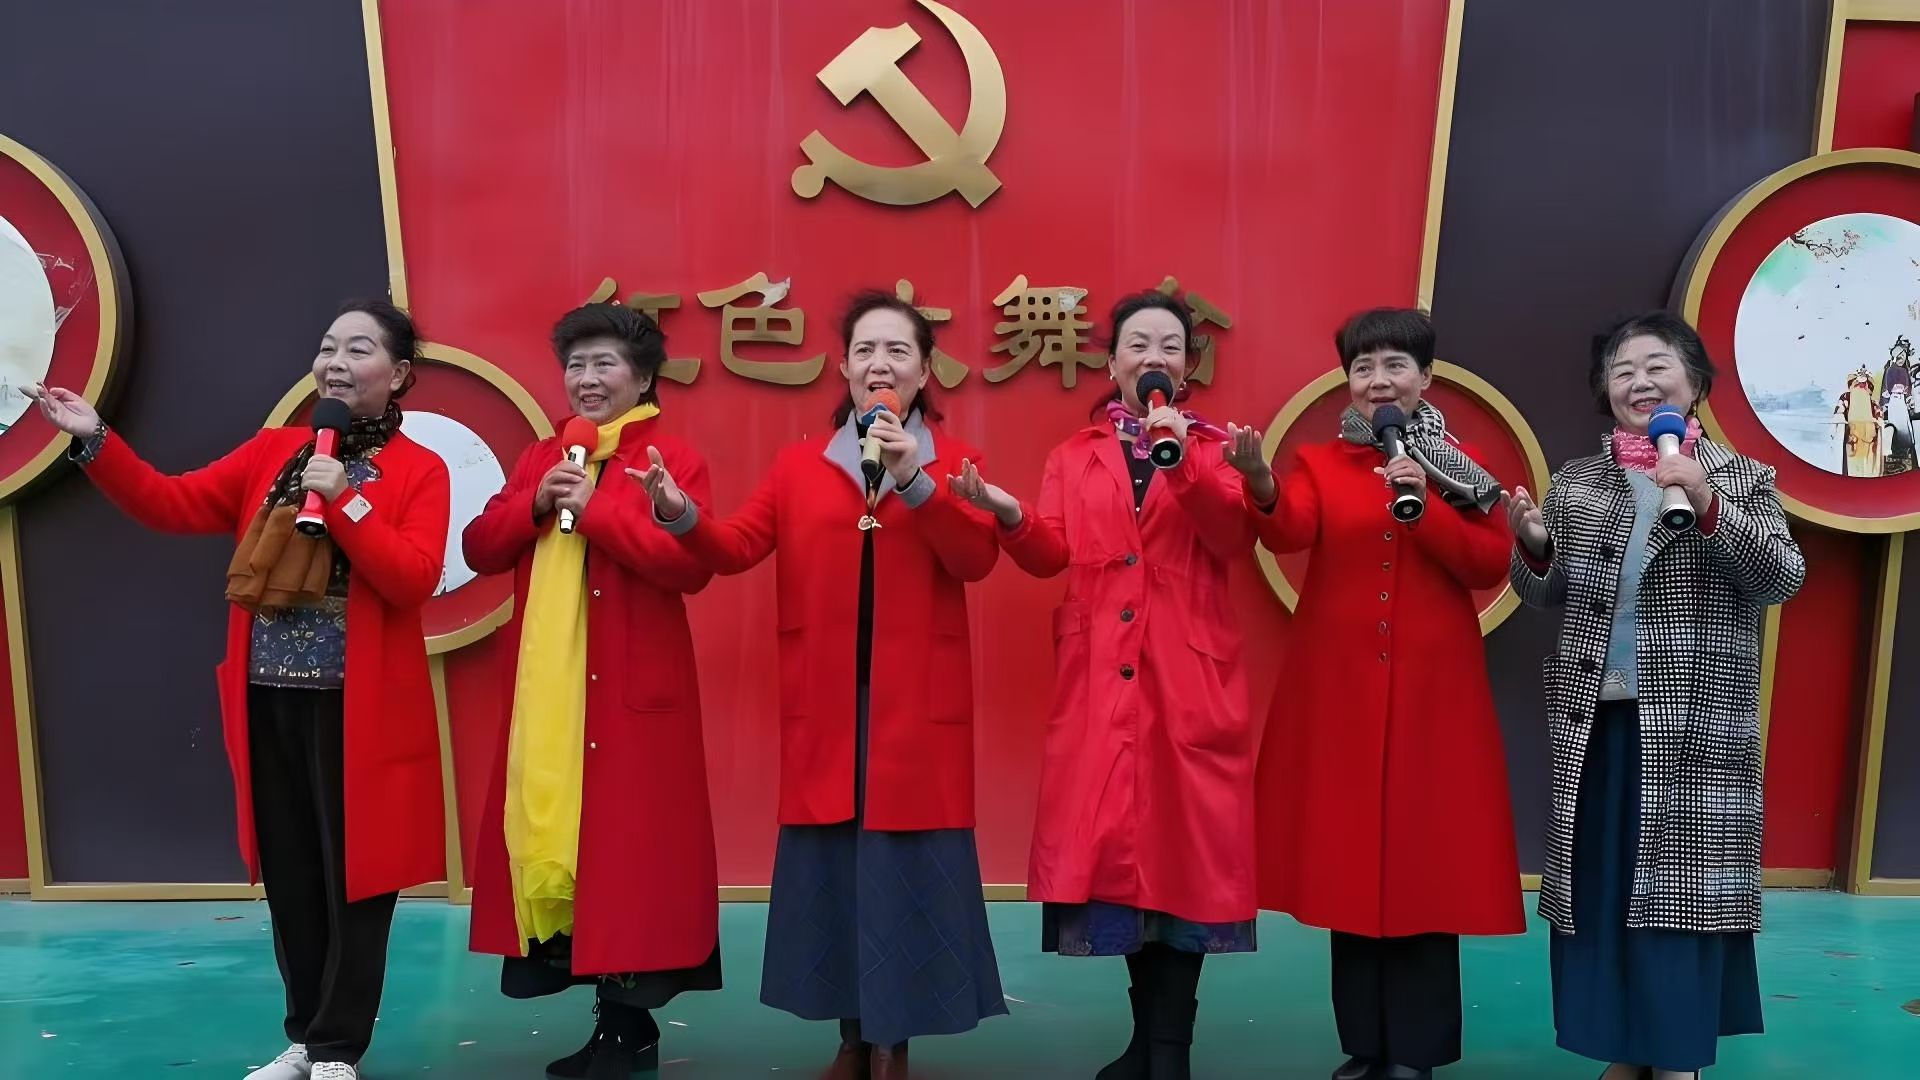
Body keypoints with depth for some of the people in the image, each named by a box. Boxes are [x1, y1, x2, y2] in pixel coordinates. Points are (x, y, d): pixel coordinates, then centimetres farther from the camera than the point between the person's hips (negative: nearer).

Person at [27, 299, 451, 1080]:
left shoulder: (420, 470, -2)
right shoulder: (273, 450, 11)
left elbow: (415, 579, -15)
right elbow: (173, 505, 5)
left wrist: (345, 501, -20)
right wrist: (93, 439, -4)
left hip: (359, 708, -4)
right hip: (269, 700, 5)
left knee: (354, 878, 3)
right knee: (288, 876, 12)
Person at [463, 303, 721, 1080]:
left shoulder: (672, 459, -1)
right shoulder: (539, 459, 17)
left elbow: (691, 565, -14)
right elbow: (481, 551, 12)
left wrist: (597, 510, -16)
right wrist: (535, 504, -5)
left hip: (630, 692, -6)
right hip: (542, 693, 6)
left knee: (626, 846, -3)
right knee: (550, 830, 6)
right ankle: (576, 963, 19)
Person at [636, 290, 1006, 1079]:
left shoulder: (951, 460, 5)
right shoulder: (799, 464, 9)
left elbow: (977, 558, -10)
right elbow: (738, 547, -1)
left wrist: (913, 479, -20)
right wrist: (680, 514, -20)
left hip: (917, 705, -2)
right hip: (826, 705, 2)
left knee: (907, 864, 1)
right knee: (831, 861, 8)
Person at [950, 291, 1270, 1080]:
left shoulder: (1215, 449, 9)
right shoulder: (1074, 456, 13)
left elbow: (1235, 543, -8)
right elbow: (1053, 555, 0)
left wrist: (1182, 460, -19)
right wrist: (1011, 516, -19)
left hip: (1188, 675, -1)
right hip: (1099, 676, 2)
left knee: (1184, 840, -2)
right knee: (1115, 837, 4)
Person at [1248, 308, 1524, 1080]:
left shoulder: (1460, 465, 7)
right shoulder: (1320, 463, 6)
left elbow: (1492, 565, -4)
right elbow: (1289, 534, -14)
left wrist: (1425, 504, -16)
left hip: (1432, 689, 0)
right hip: (1339, 688, 1)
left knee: (1425, 860, 0)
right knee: (1348, 858, 3)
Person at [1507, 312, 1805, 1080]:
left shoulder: (1740, 478, 3)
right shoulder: (1575, 482, 10)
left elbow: (1784, 579, -7)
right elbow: (1546, 595, 12)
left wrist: (1707, 506, -19)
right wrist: (1533, 546, -10)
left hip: (1693, 725, -3)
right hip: (1594, 718, 3)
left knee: (1680, 885, 1)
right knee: (1599, 884, 6)